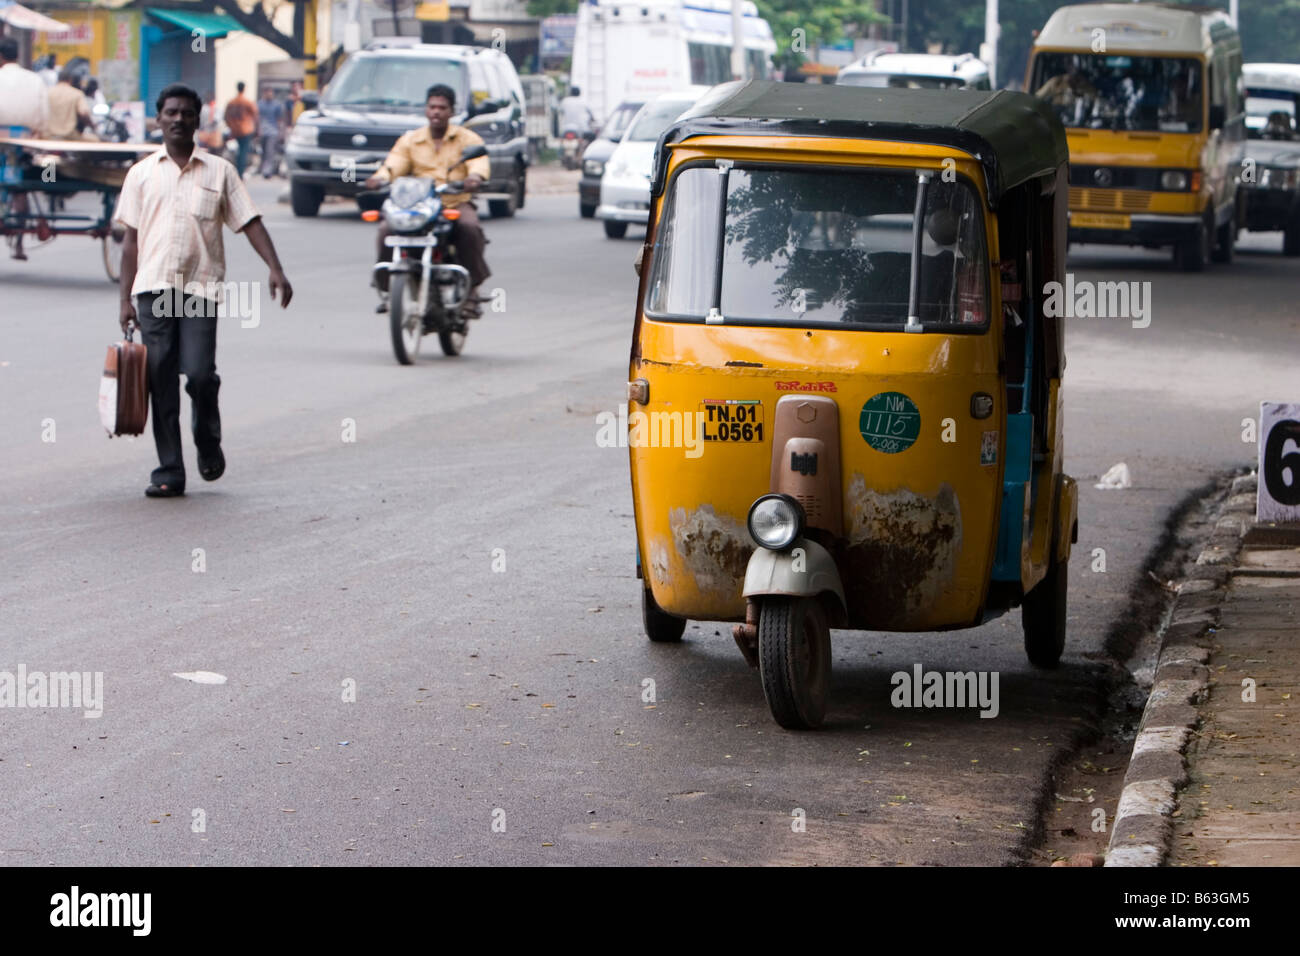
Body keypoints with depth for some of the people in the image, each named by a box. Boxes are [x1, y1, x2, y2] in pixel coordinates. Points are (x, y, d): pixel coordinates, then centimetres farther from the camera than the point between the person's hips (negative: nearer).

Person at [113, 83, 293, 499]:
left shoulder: (219, 171, 9)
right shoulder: (142, 174, 12)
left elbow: (250, 223, 7)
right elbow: (131, 239, 12)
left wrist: (275, 268, -7)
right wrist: (126, 299, 7)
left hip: (201, 287, -1)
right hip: (154, 288, 1)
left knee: (199, 373, -13)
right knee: (161, 381, -2)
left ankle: (208, 441, 16)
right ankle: (168, 471, 3)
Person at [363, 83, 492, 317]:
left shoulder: (468, 139, 9)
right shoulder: (409, 140, 15)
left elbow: (479, 161, -11)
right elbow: (394, 164, -1)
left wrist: (475, 177, -36)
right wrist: (380, 177, -26)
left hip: (457, 204, -2)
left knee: (470, 228, -36)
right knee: (387, 230, -26)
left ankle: (472, 289, -22)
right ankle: (386, 289, -11)